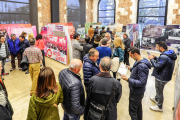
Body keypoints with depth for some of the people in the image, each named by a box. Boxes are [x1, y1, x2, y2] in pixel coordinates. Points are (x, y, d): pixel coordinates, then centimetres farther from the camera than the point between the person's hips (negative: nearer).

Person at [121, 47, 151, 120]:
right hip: (137, 90, 10)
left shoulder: (142, 66, -30)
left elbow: (142, 83, -31)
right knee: (138, 107, 27)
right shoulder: (139, 62, 1)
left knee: (132, 111, 5)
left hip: (136, 92, -10)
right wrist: (131, 69, 6)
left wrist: (128, 80, -35)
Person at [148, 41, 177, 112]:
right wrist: (155, 58, 1)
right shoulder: (169, 54, 0)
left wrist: (151, 59, -18)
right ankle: (156, 99, 53)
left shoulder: (164, 57, -32)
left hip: (161, 78, -10)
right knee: (158, 89, 30)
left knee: (159, 91, 9)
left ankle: (159, 107, 28)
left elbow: (157, 67, -28)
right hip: (164, 76, 10)